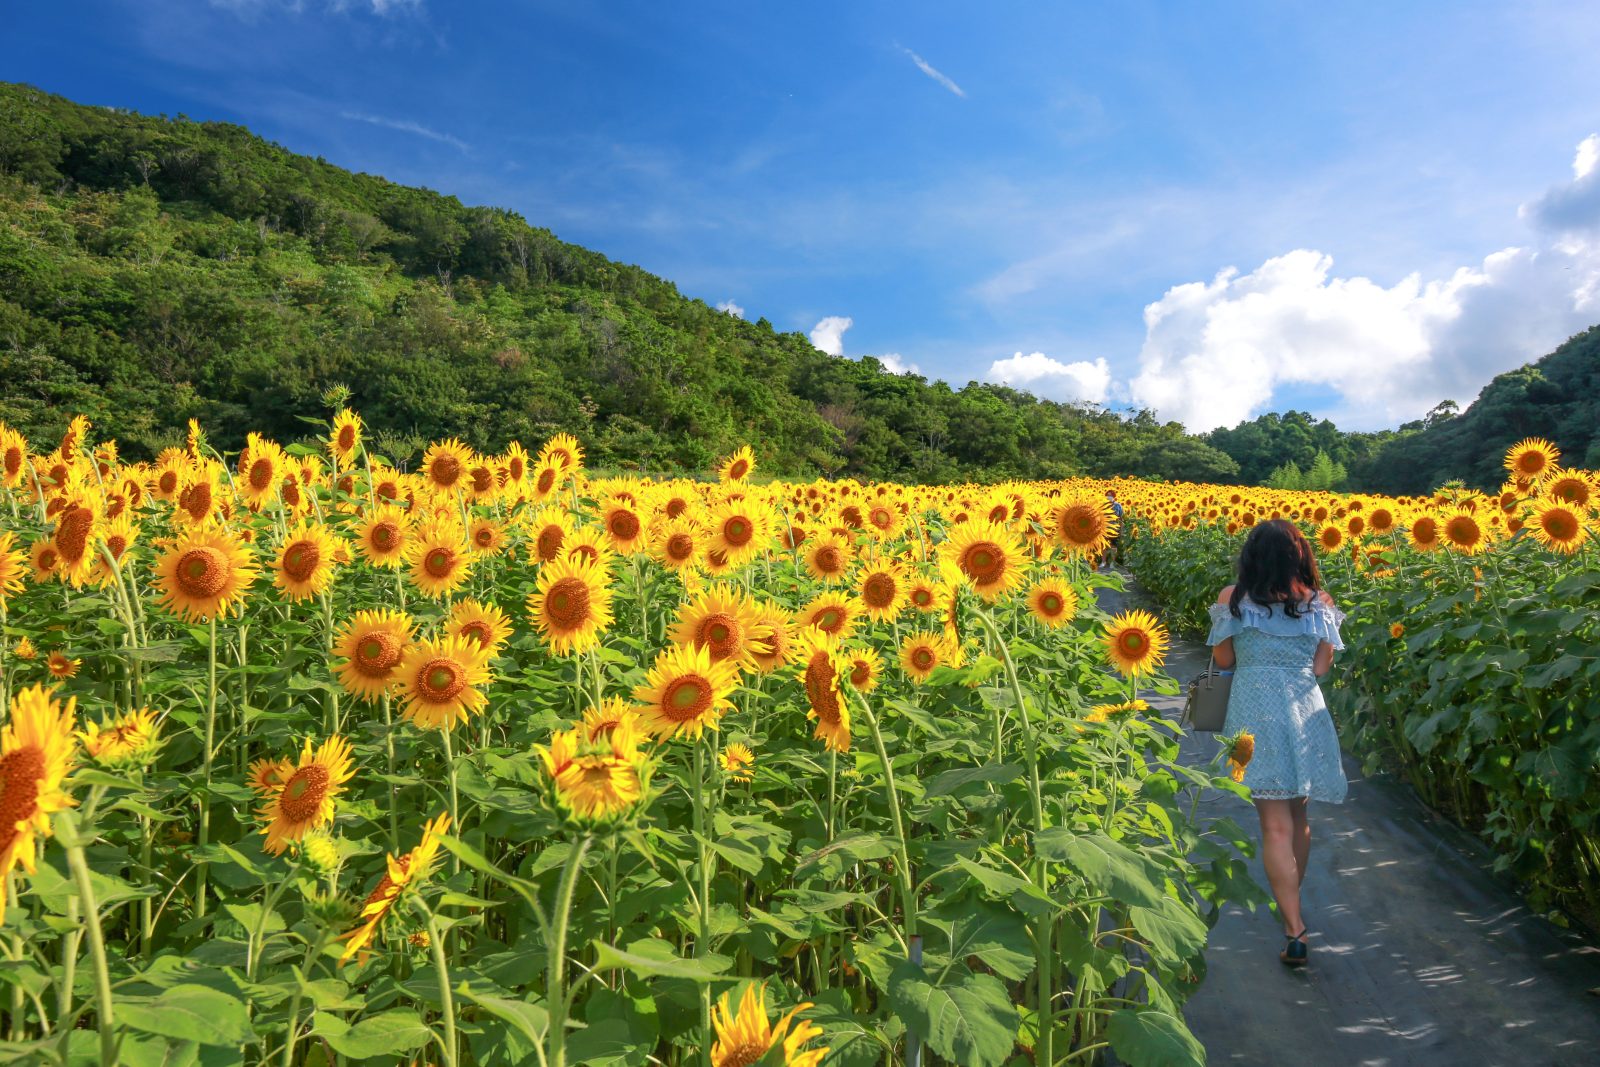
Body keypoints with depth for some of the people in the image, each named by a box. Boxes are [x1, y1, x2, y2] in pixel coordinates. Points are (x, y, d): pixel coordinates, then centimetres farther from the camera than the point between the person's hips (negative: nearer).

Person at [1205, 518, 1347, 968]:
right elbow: (1321, 666, 3)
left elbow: (1223, 660, 5)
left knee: (1275, 825, -1)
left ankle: (1294, 930, -4)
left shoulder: (1231, 600, -2)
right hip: (1306, 712, 3)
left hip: (1256, 711, -3)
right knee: (1298, 815, 20)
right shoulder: (1319, 602, 3)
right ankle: (1291, 902, 37)